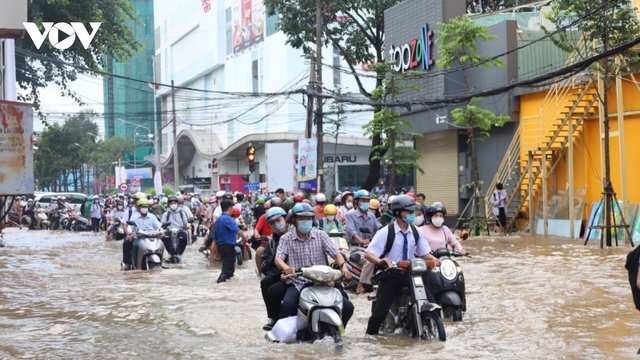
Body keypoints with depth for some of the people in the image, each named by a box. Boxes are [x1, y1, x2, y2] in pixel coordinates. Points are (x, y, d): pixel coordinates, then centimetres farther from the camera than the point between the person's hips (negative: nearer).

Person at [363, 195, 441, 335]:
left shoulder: (416, 232, 4)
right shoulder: (385, 232, -11)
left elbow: (424, 253, 10)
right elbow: (368, 254, -15)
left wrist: (433, 259, -14)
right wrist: (380, 261, -37)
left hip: (410, 274, 4)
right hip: (391, 275, -4)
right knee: (379, 313, -12)